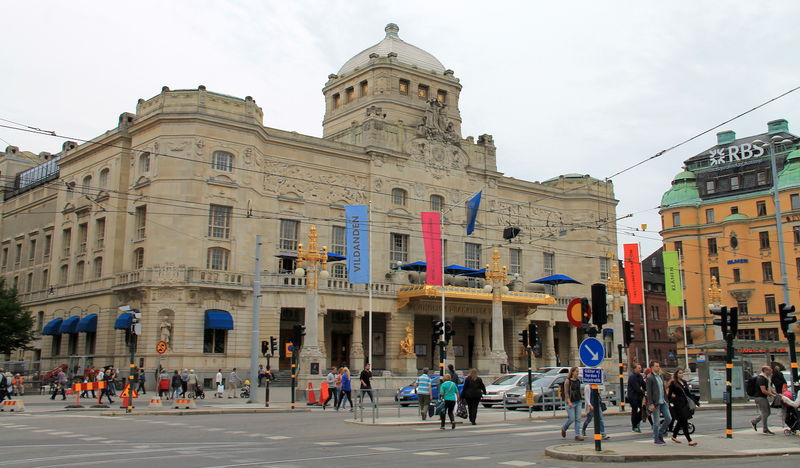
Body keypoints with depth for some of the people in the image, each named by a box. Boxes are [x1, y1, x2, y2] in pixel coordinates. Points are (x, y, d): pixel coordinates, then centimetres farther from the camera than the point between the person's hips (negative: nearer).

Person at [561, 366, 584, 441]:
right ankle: (563, 428, 23)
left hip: (578, 402, 6)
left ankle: (577, 435, 4)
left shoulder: (578, 381, 9)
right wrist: (569, 402, -20)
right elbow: (566, 392, -13)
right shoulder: (568, 381, -9)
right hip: (570, 402, -6)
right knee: (571, 419, -4)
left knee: (578, 419, 1)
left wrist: (581, 398, 19)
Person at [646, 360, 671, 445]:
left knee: (669, 418, 3)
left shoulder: (660, 376, 14)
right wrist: (651, 404, -18)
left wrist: (666, 401, 15)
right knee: (656, 422, -1)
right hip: (655, 403, -7)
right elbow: (649, 392, -13)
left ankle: (660, 434, 22)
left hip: (663, 402, 7)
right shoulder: (650, 378, -10)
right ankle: (656, 439, 11)